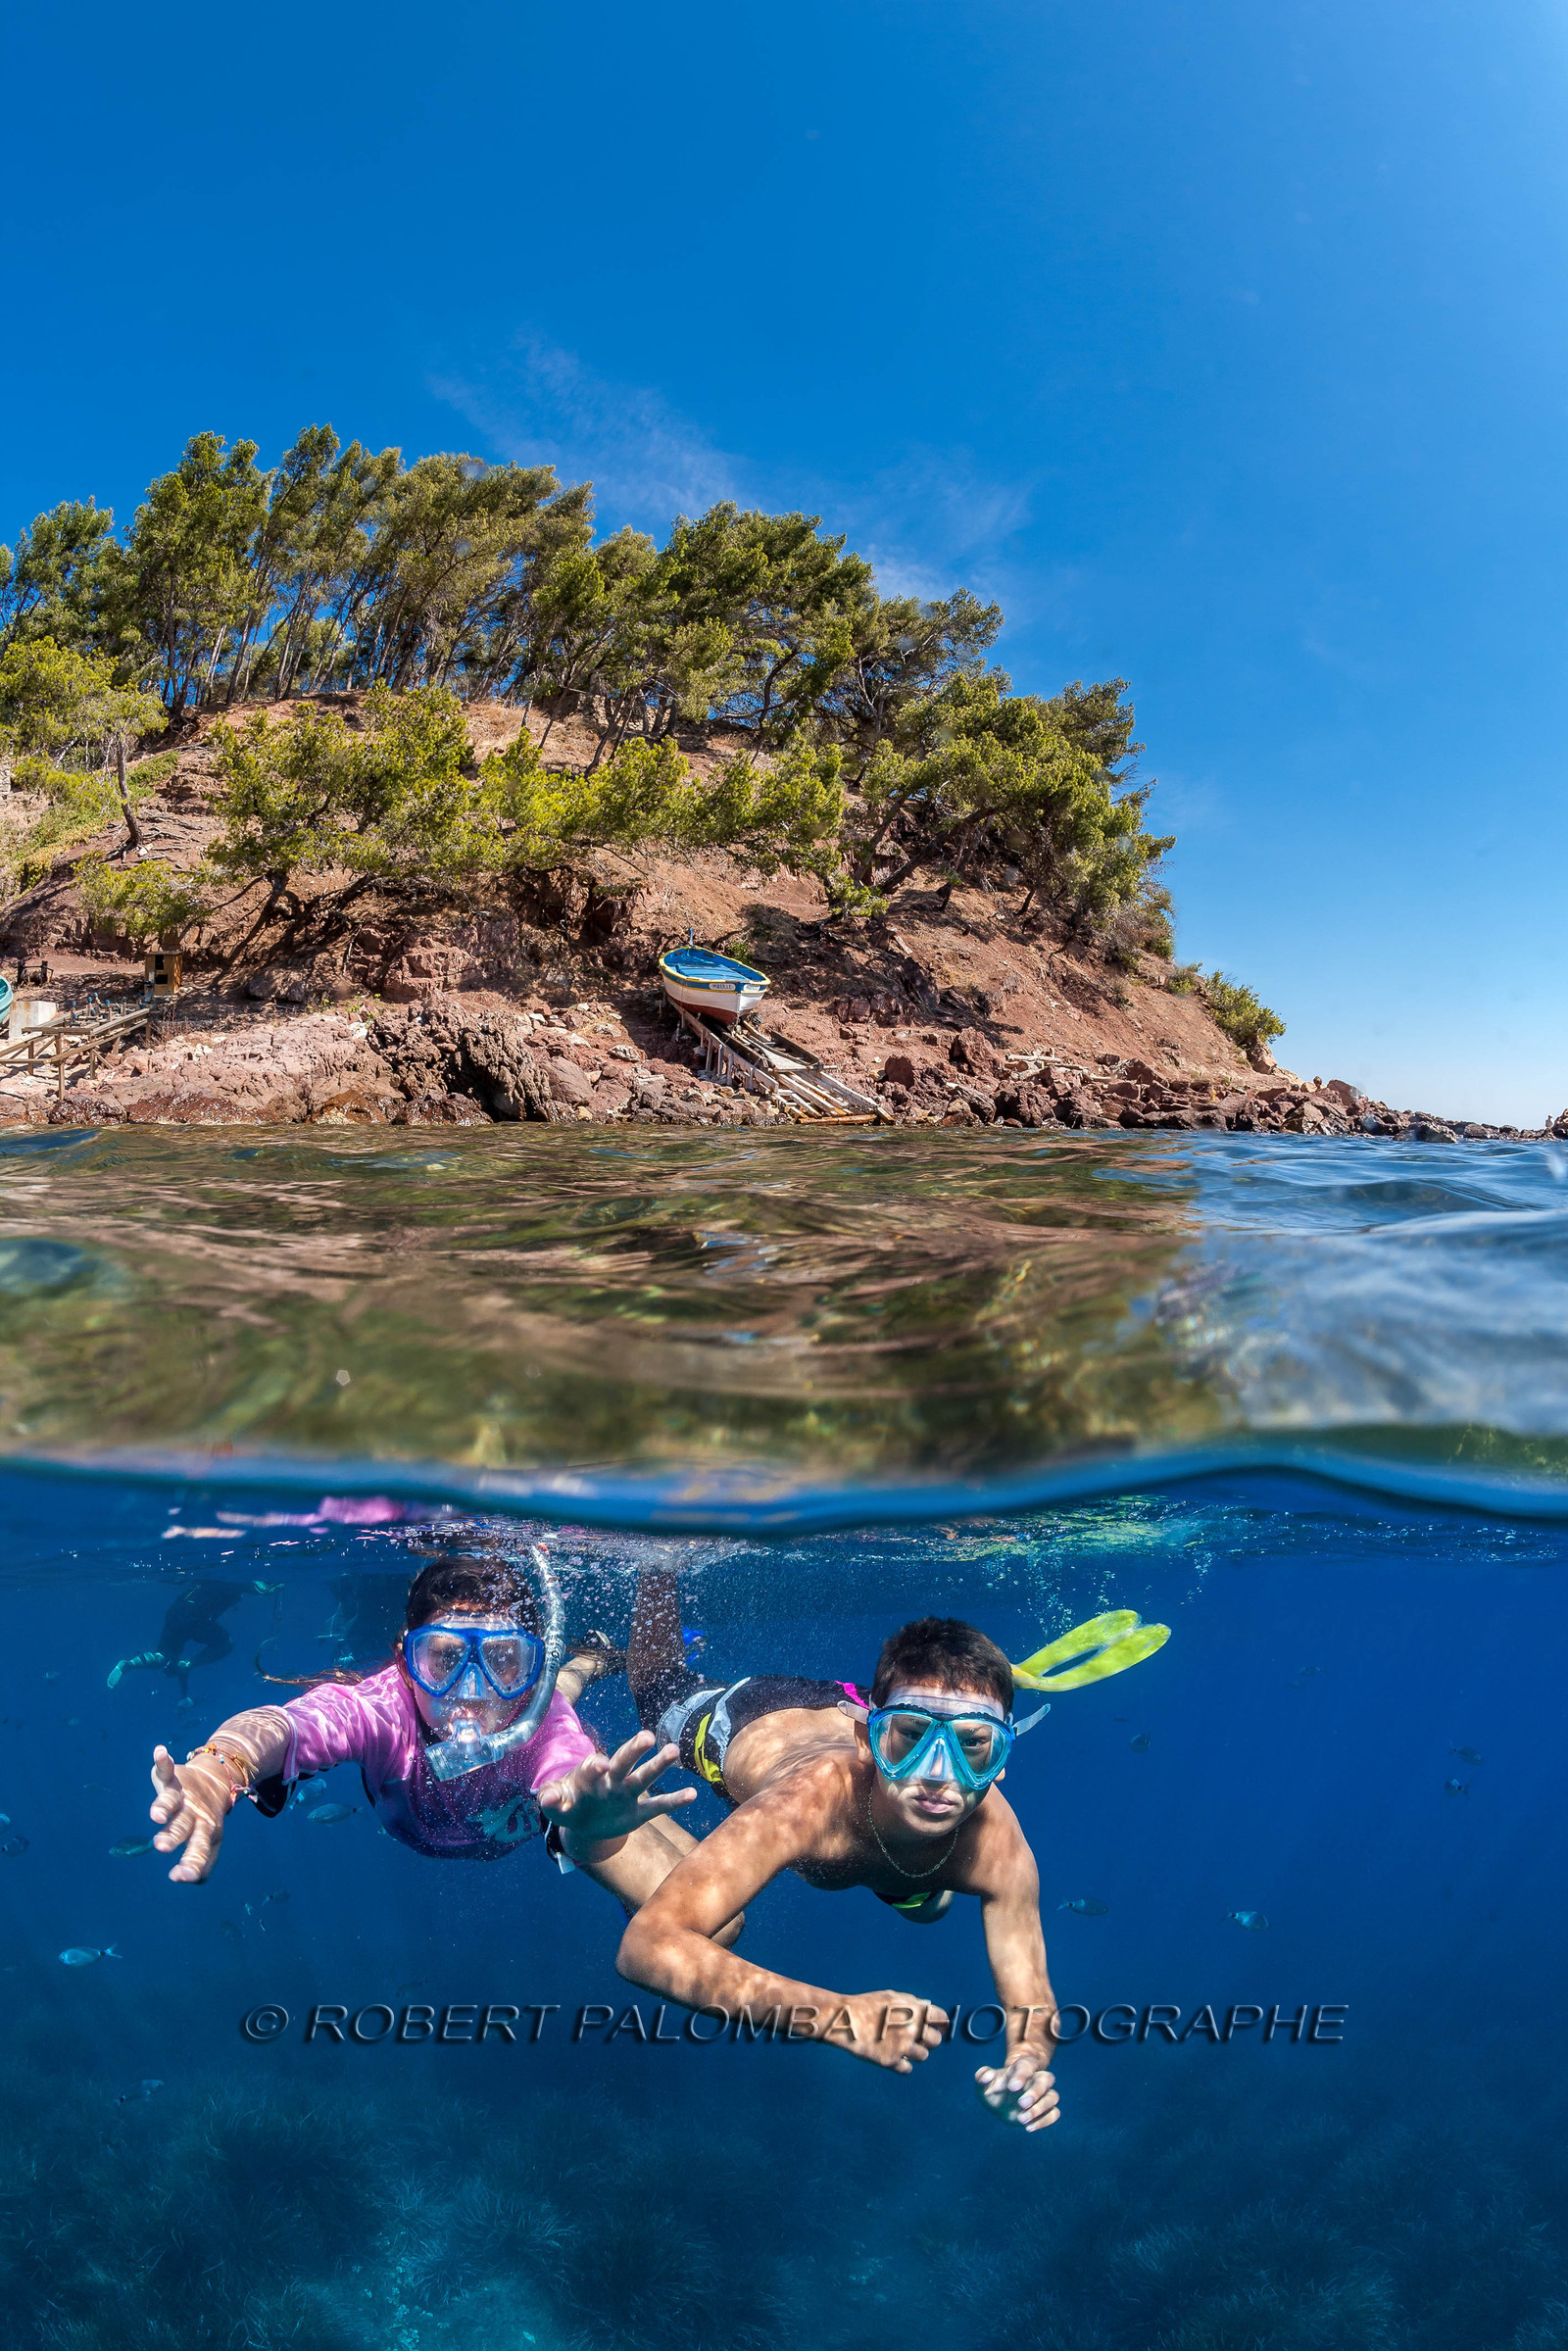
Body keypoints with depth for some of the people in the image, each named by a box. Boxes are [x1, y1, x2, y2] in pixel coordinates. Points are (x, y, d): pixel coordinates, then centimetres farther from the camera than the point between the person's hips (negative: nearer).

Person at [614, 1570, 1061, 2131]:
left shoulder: (997, 1847, -41)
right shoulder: (813, 1799, -53)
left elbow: (1031, 2006, -28)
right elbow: (646, 1944, -59)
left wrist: (1028, 2063, -52)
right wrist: (838, 2015, -67)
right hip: (745, 1720, -2)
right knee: (660, 1680, 33)